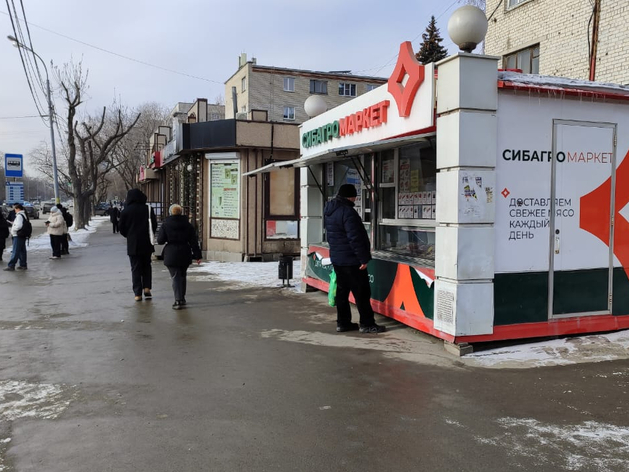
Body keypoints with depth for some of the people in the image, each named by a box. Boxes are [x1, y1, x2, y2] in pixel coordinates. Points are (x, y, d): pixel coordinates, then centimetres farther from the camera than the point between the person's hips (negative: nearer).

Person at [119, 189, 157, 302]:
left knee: (135, 268, 4)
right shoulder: (148, 209, -3)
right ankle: (147, 288, 3)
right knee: (147, 266, 16)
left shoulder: (126, 211, -5)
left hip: (132, 244, -1)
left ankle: (138, 293, 2)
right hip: (146, 243, 1)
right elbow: (154, 225, 0)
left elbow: (121, 228, 1)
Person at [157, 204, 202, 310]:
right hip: (185, 255, 3)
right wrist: (197, 255, 3)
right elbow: (194, 242, 1)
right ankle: (182, 298, 26)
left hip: (171, 255, -3)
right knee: (182, 276, 18)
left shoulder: (165, 225, -4)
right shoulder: (188, 225, 3)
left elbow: (160, 240, -6)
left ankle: (178, 300, -13)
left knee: (175, 277, -2)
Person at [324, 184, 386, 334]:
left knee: (342, 290, 14)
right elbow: (355, 238, -23)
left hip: (336, 258, 10)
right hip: (351, 259, -9)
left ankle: (343, 322, 18)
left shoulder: (330, 210, 11)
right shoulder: (347, 211, -19)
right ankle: (367, 324, 3)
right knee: (362, 292, -2)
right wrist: (363, 258, -19)